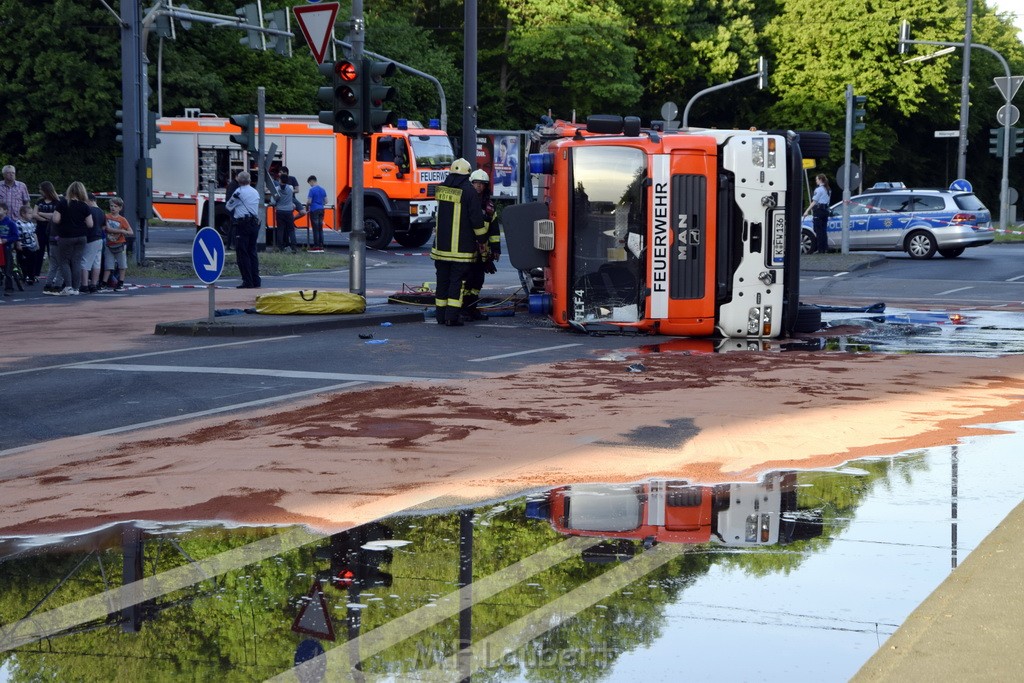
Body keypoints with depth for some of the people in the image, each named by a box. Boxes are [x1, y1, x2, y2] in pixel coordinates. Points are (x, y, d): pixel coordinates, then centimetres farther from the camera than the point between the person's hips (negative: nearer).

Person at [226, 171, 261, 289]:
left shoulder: (238, 192, -10)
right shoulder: (255, 192, 12)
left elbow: (229, 207, 0)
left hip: (242, 224, -7)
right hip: (254, 223, 7)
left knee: (242, 253, -3)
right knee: (252, 252, 13)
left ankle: (248, 282, -7)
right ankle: (256, 281, 11)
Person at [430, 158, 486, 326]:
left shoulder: (441, 188, 7)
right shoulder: (469, 192, -11)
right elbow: (476, 218, -10)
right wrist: (482, 240, 2)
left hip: (441, 245, 5)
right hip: (461, 247, -5)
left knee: (442, 279, 13)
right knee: (457, 280, -2)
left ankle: (441, 315, 16)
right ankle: (452, 316, -7)